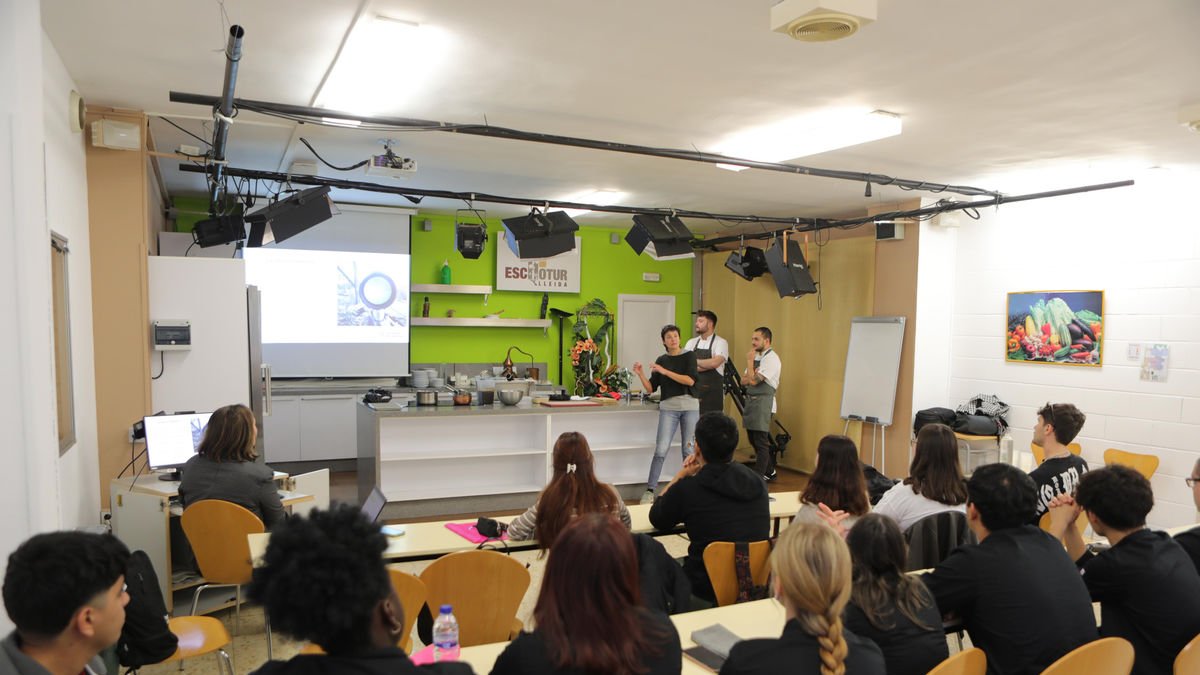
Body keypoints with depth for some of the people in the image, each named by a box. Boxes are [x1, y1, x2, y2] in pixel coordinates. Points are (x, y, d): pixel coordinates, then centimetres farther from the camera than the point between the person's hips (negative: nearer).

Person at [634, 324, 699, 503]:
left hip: (690, 406, -1)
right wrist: (641, 374, -10)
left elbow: (690, 380, -13)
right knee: (661, 450, -8)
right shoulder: (661, 360, 8)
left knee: (688, 450, 5)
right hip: (668, 407, 1)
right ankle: (650, 490, -3)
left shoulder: (689, 356, 2)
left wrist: (665, 371, -16)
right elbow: (651, 388, 7)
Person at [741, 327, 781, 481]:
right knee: (753, 440, 16)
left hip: (763, 402, -9)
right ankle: (769, 472, 29)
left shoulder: (771, 358, -13)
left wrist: (749, 361, -11)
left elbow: (753, 381, -20)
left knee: (761, 442, -6)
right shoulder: (756, 356, 14)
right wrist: (752, 375, -9)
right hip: (750, 400, 9)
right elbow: (744, 380, 11)